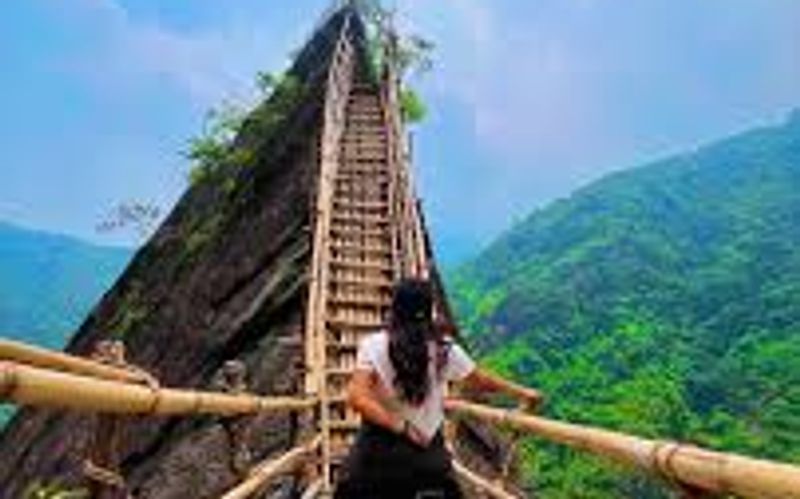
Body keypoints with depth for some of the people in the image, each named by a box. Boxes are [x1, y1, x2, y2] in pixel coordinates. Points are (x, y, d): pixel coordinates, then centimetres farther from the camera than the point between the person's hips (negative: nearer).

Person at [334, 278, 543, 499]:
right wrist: (520, 392, 21)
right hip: (426, 448, 1)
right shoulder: (444, 349, -6)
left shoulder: (374, 346, -9)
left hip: (378, 446, 0)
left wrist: (401, 427, -18)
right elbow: (480, 380, 7)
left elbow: (357, 397, -20)